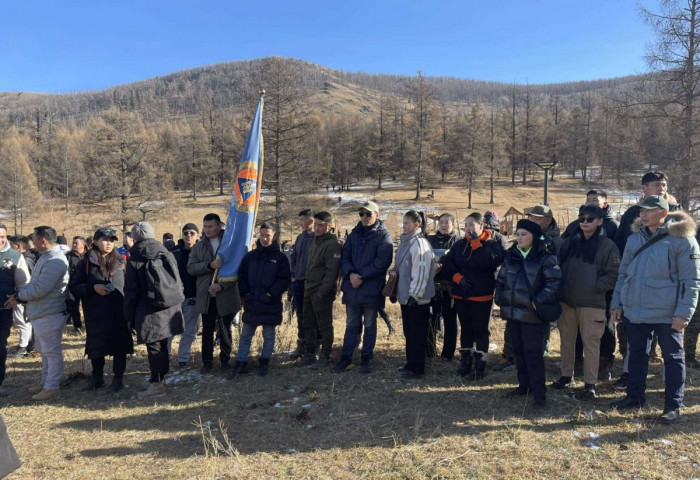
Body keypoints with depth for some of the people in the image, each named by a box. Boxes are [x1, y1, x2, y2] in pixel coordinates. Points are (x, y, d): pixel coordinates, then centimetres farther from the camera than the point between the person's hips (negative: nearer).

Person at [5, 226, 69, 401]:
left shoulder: (55, 261, -22)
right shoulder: (46, 256, 13)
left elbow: (40, 289, -25)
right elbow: (33, 283, 17)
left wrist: (19, 296, -9)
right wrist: (19, 295, 1)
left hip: (49, 314, -11)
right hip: (40, 313, 11)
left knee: (52, 352, 0)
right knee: (45, 351, 20)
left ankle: (51, 388, 10)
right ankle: (45, 383, 33)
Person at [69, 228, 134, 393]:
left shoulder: (120, 261, 7)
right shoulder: (86, 262, 3)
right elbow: (73, 286, 1)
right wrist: (93, 288, -15)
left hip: (119, 313, 1)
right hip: (95, 314, 0)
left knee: (119, 347, 5)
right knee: (96, 347, 11)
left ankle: (118, 379, 19)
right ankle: (97, 378, 29)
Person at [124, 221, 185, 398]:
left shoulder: (134, 260, -7)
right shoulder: (167, 255, 7)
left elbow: (131, 291, -6)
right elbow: (179, 283, 11)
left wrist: (129, 317, 2)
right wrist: (177, 302, 19)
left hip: (150, 313, -5)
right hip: (171, 310, 5)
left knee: (154, 347, 2)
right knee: (162, 345, 17)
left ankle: (157, 384, 9)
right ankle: (160, 376, 30)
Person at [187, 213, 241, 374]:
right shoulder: (198, 246, 8)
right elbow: (190, 268, -3)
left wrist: (222, 285, -19)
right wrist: (210, 265, -18)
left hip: (226, 295, -2)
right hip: (205, 296, 2)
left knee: (225, 330, 11)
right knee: (207, 330, 10)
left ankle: (225, 360, 26)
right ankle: (207, 361, 23)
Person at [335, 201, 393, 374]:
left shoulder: (383, 236, -5)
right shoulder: (354, 234, 11)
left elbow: (381, 262, -16)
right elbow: (345, 257, 6)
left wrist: (361, 277, -18)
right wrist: (350, 274, -14)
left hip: (372, 289, -4)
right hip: (352, 288, 4)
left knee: (370, 325, 10)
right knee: (351, 325, 13)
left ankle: (366, 358, 21)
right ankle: (346, 356, 21)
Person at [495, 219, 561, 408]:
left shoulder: (545, 257, -8)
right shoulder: (511, 255, 10)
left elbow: (554, 282, -14)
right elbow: (501, 278, 17)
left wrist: (538, 301, -16)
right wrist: (500, 298, 8)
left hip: (532, 314, -6)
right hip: (513, 311, 6)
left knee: (533, 352, -3)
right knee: (518, 350, 15)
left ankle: (539, 393, 7)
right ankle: (524, 385, 30)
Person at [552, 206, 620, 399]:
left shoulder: (608, 246, -4)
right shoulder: (569, 242, 9)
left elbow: (613, 276, -6)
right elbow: (558, 266, 14)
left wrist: (592, 286, -14)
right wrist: (559, 287, 1)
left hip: (592, 304, -4)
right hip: (566, 301, 4)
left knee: (591, 343, 2)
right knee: (566, 340, 13)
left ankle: (590, 383, 14)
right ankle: (567, 376, 28)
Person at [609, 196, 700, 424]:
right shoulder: (635, 238, 7)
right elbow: (623, 272, 13)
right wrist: (617, 303, 11)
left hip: (666, 312, -5)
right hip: (634, 309, 6)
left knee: (673, 357, 9)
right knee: (636, 354, 16)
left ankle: (673, 406, 21)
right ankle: (635, 396, 32)